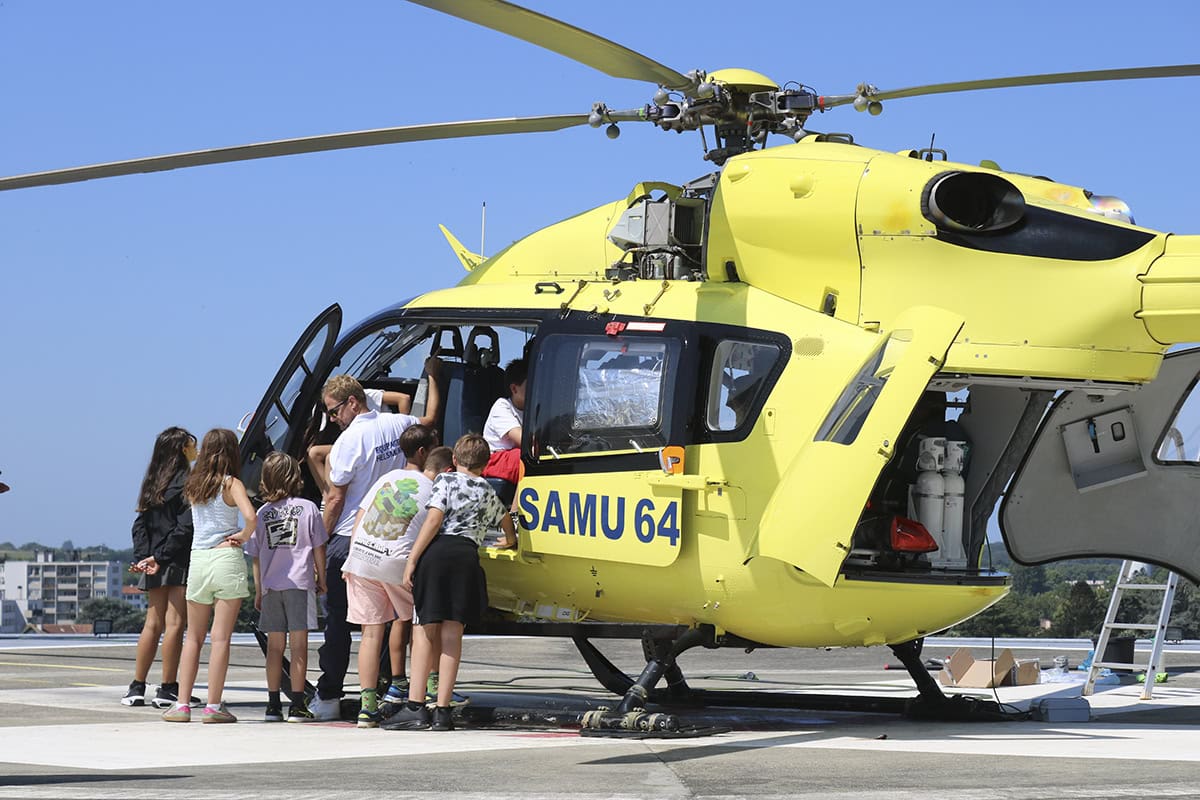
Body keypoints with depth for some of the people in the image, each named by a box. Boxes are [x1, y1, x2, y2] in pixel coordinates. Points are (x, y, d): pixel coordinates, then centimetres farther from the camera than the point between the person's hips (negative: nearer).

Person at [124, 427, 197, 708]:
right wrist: (161, 557, -11)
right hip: (180, 561, -7)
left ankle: (137, 688, 12)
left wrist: (143, 556, 1)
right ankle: (167, 690, -6)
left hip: (155, 561, 7)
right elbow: (185, 526, -15)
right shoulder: (187, 482, -8)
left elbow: (140, 524, 9)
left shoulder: (152, 483, 13)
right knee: (174, 624, -5)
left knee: (153, 624, 11)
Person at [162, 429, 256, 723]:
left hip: (198, 560, 4)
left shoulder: (193, 486, 8)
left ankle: (182, 704, 9)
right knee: (221, 638, -2)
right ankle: (213, 706, -5)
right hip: (226, 557, -4)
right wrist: (243, 536, -3)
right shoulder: (231, 484, -6)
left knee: (193, 638, 13)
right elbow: (250, 516, -18)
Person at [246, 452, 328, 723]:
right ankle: (297, 705, -3)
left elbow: (256, 556, 8)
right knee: (299, 645, -1)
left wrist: (258, 590, 16)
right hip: (300, 583, -3)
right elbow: (318, 548, 0)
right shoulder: (307, 508, -2)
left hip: (271, 586, 3)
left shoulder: (263, 513, 5)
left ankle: (273, 704, 9)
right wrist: (321, 579, 12)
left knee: (275, 645, 8)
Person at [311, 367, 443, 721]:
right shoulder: (396, 425, 4)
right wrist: (433, 376, 39)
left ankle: (328, 696, -1)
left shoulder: (349, 439, -14)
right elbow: (429, 419, 27)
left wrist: (321, 540, -6)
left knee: (336, 618, 0)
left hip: (348, 537, -6)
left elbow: (336, 498, -13)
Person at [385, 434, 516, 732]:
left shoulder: (446, 480, 10)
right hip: (467, 556, 3)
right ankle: (442, 711, -1)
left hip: (437, 552, -3)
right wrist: (510, 541, 69)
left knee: (425, 630, 0)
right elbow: (506, 520, 46)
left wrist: (412, 559, -8)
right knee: (452, 634, 3)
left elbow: (434, 519, -6)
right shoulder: (487, 492, 24)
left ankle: (415, 706, -9)